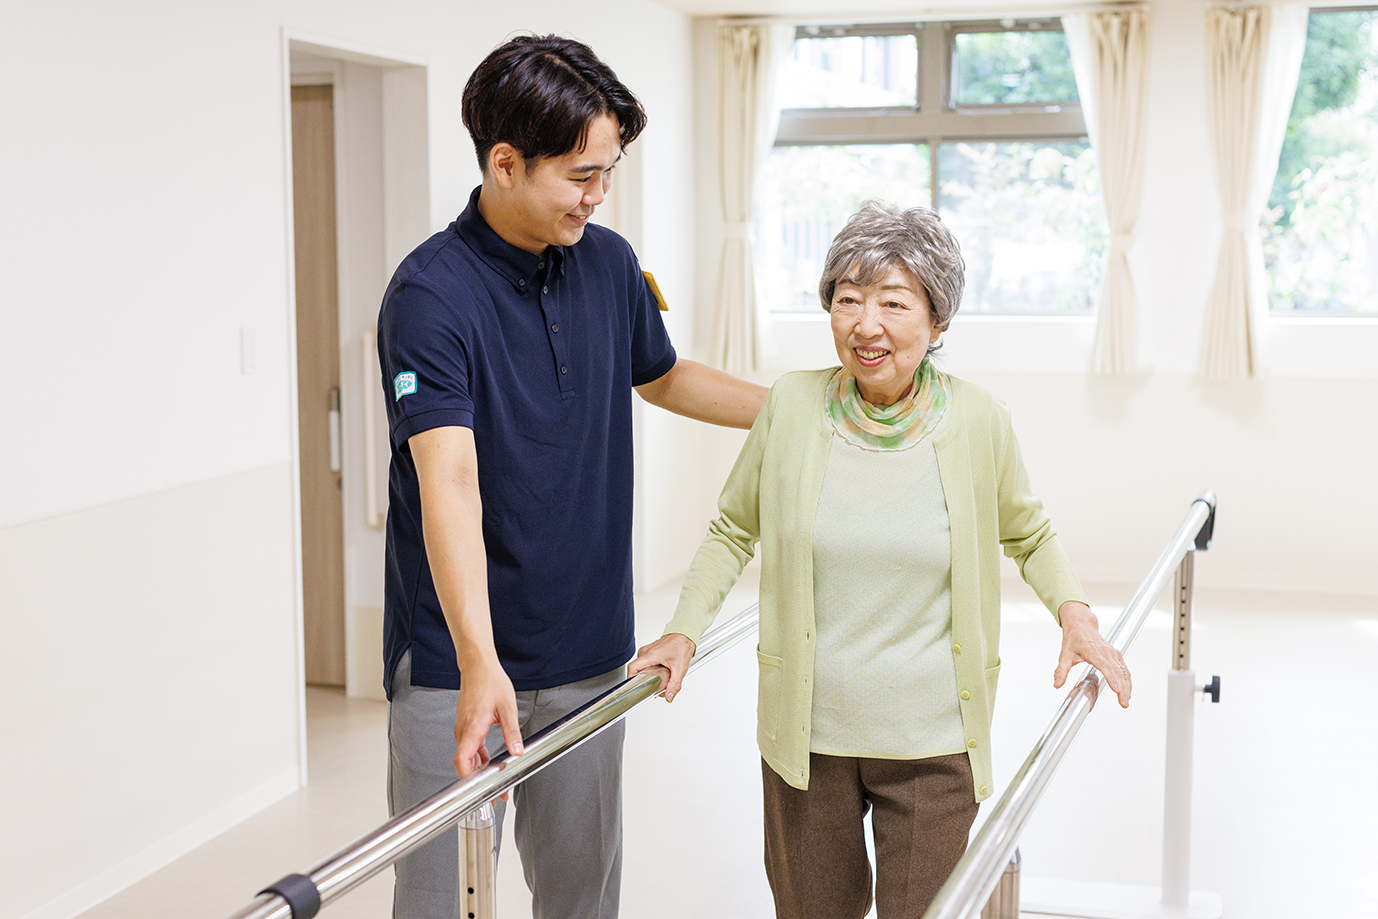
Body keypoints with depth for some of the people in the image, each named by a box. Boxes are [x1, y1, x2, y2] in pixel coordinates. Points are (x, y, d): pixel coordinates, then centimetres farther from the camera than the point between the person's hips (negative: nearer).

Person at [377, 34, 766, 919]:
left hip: (589, 653, 5)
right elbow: (450, 481, -30)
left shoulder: (610, 263, 2)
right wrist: (479, 664, -41)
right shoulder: (432, 293, -18)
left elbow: (662, 377, 22)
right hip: (457, 660, -5)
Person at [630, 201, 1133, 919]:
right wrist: (685, 629, -1)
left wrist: (1073, 611, -5)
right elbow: (734, 529, 9)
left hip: (933, 745, -1)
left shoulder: (978, 421, -6)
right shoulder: (791, 405, -4)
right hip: (805, 733, 1)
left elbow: (1028, 535, 11)